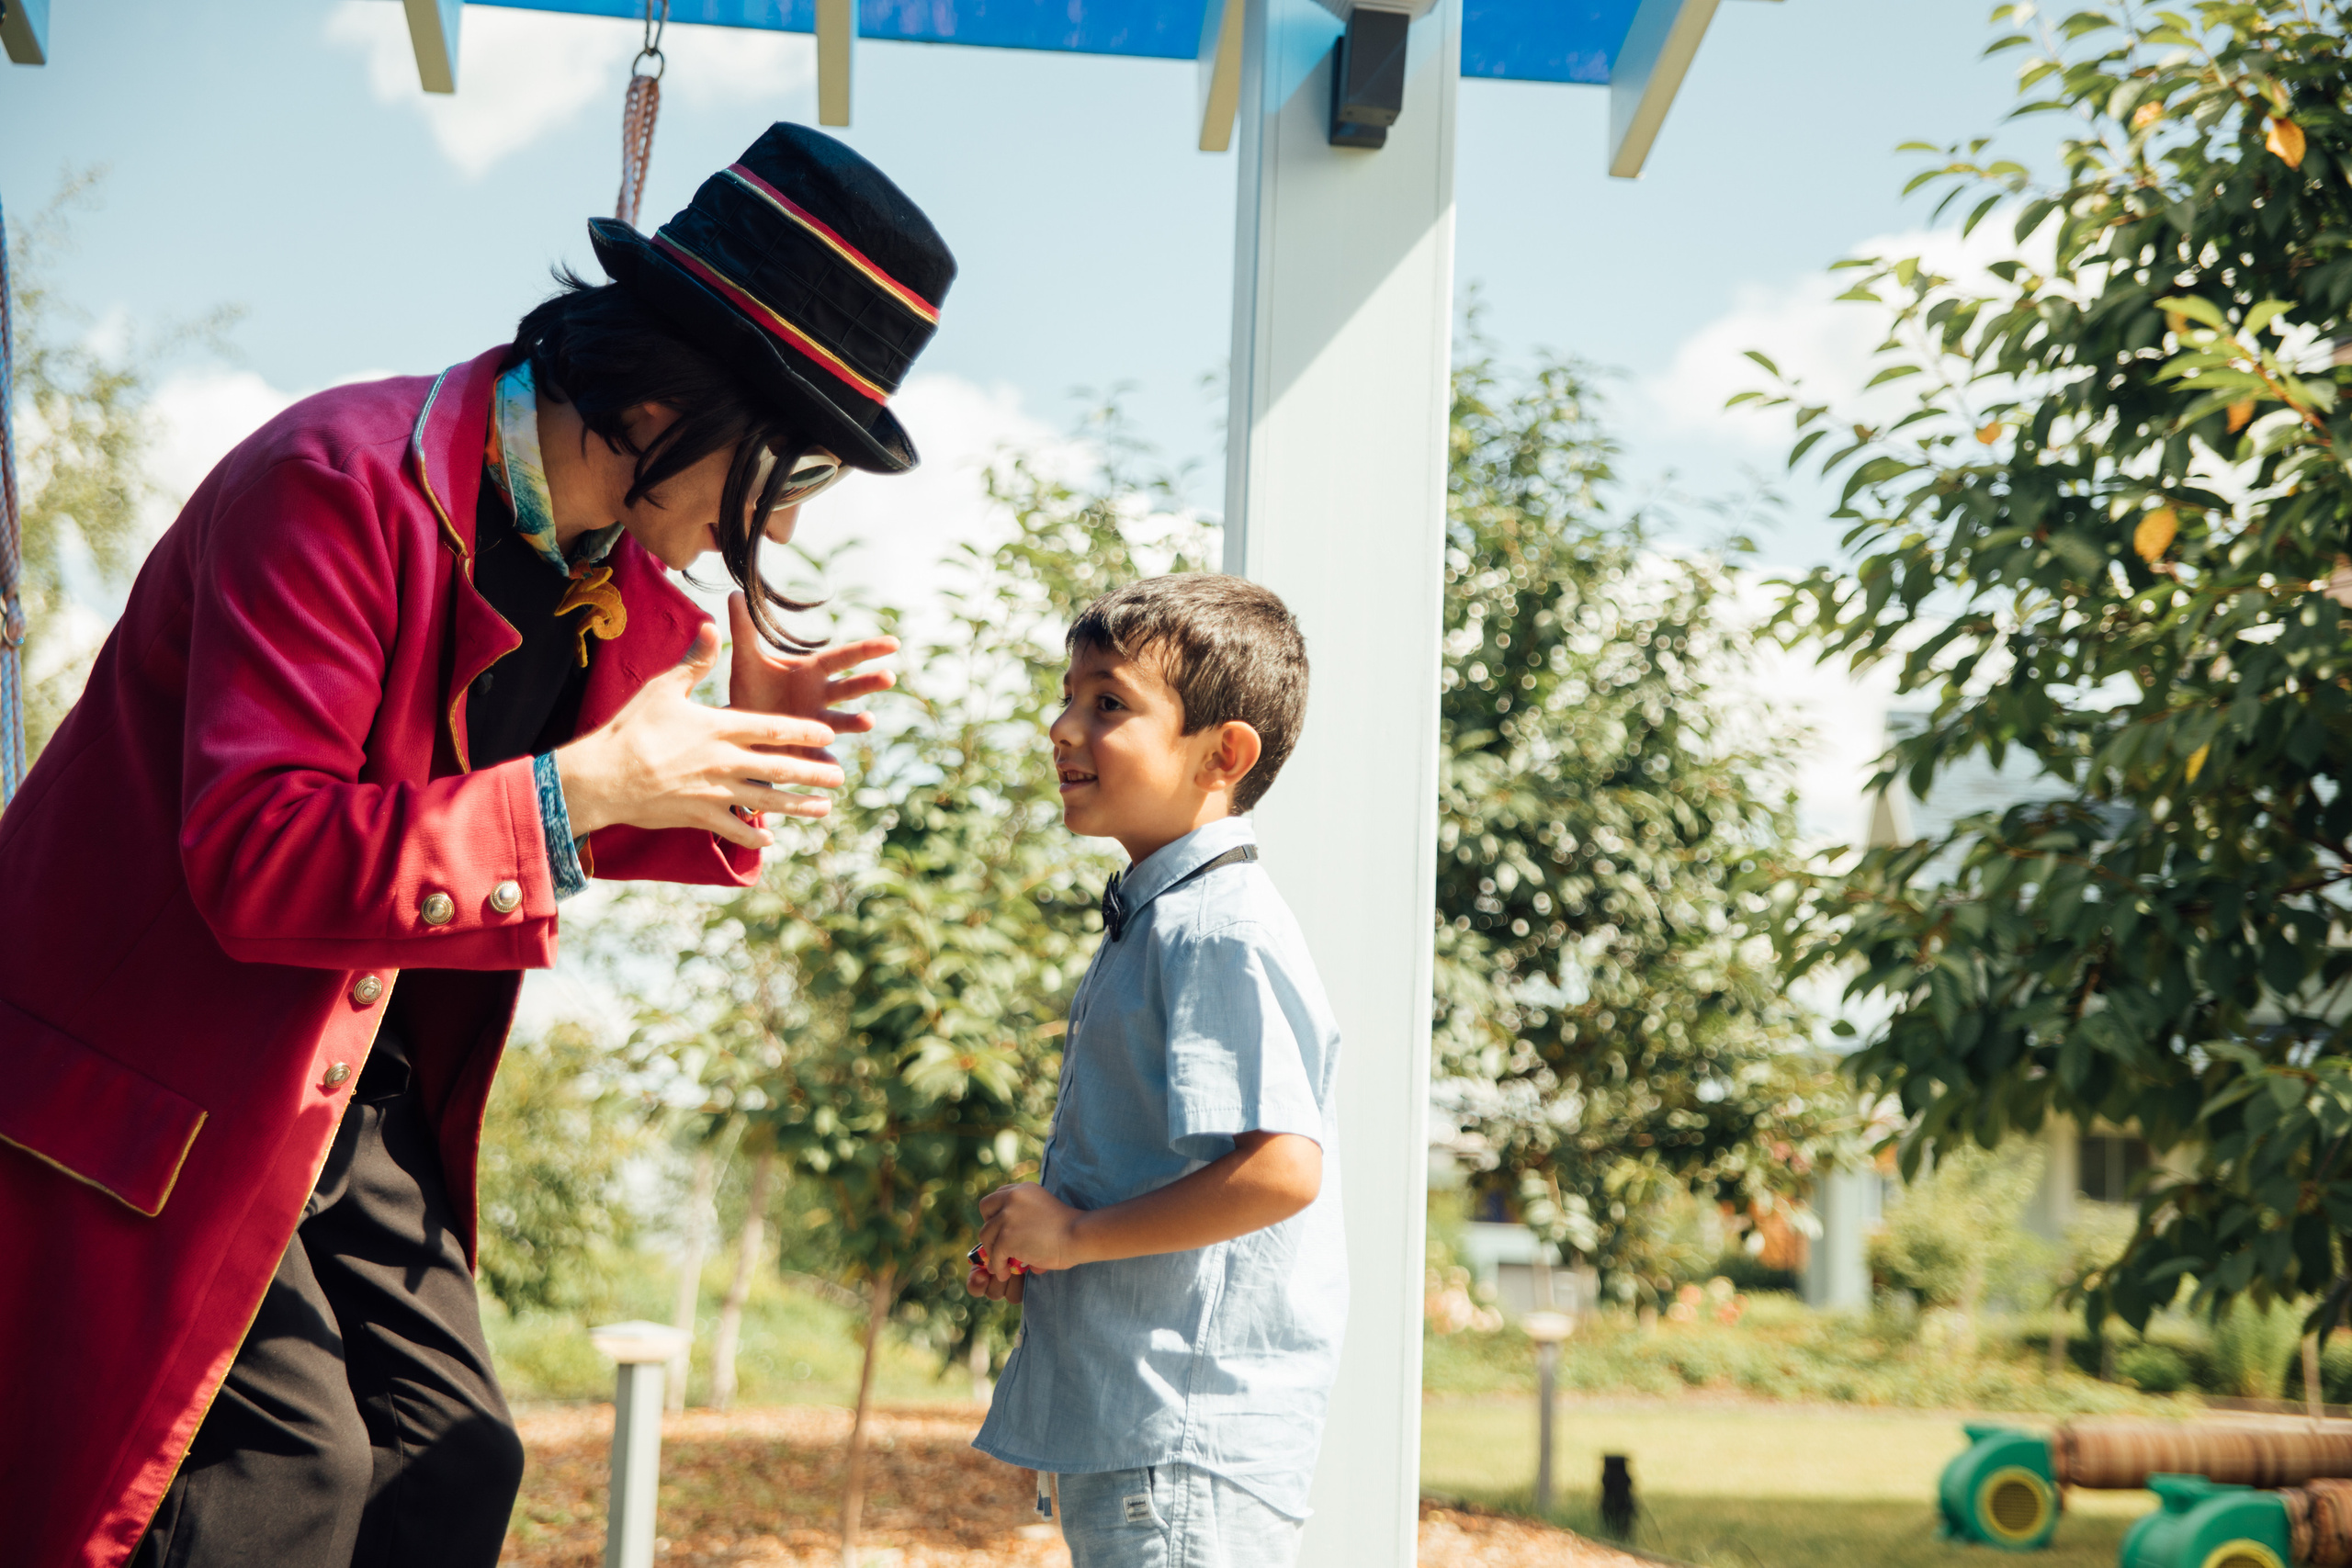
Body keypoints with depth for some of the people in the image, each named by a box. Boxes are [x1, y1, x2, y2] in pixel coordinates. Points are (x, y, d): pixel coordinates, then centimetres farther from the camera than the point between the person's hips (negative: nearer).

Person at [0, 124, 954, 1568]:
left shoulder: (625, 569, 3)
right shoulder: (343, 484, -24)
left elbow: (540, 830, 15)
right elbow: (252, 859, -31)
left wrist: (730, 749, -4)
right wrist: (587, 785, -33)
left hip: (356, 1084, 8)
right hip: (164, 1084, -8)